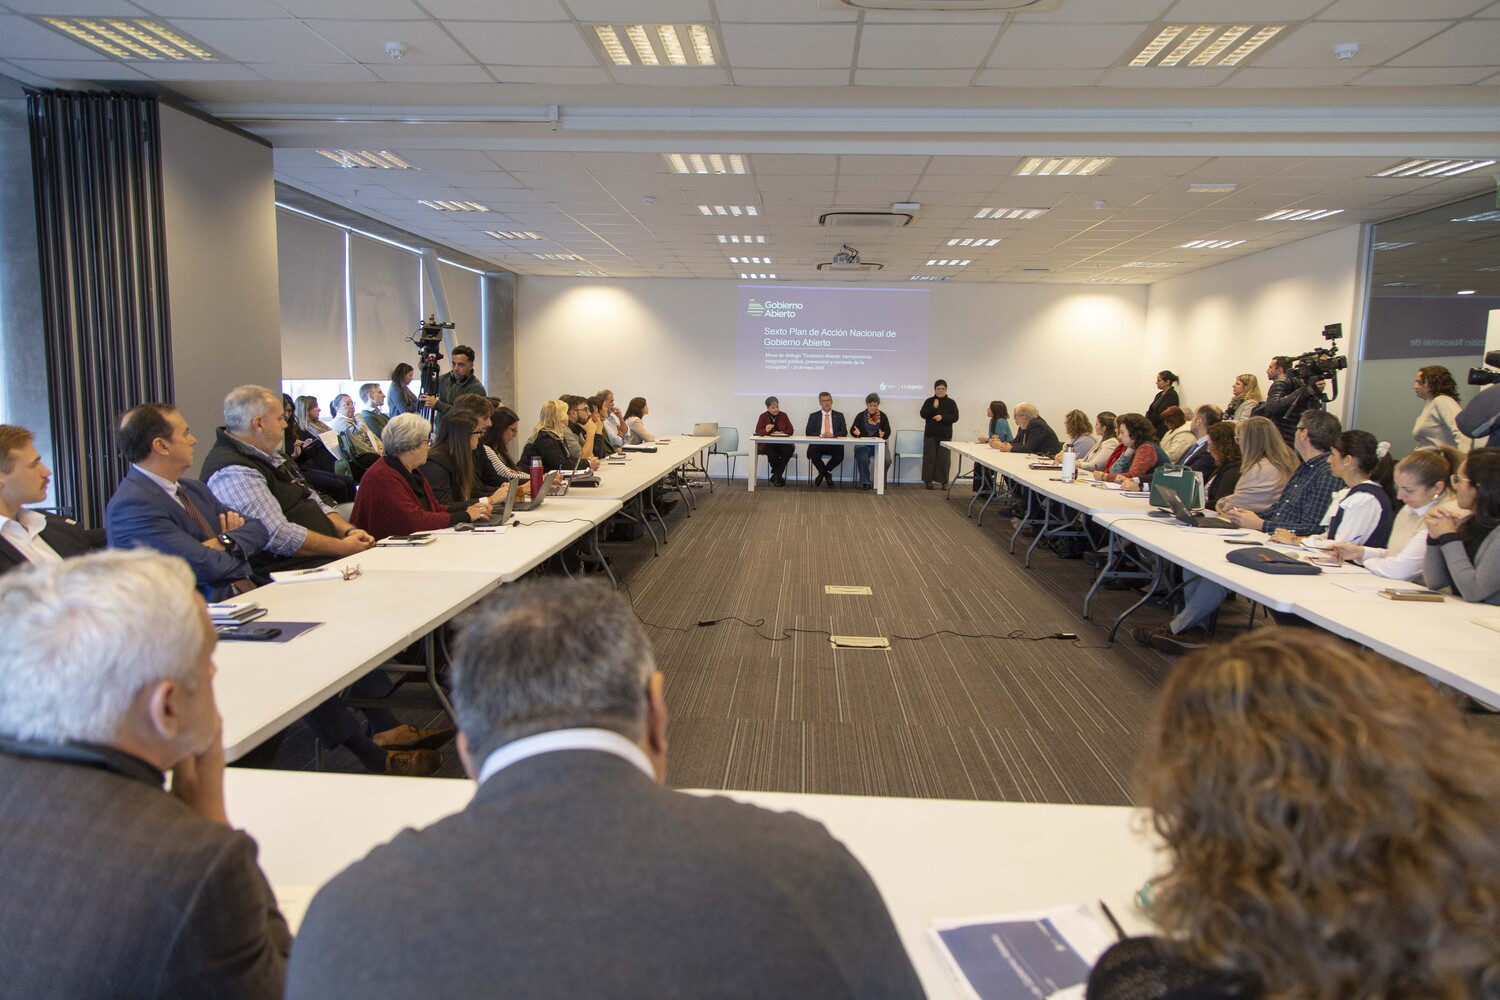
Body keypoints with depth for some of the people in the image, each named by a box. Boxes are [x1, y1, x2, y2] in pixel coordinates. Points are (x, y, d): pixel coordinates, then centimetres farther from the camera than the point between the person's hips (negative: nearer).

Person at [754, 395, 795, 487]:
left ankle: (775, 476, -23)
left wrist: (781, 433, -15)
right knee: (771, 451, -38)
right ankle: (778, 476, -14)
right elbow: (757, 432, 0)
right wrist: (766, 430, -23)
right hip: (767, 444, -2)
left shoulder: (783, 415, 12)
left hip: (783, 443, 2)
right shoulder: (763, 416, 9)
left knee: (789, 450, -33)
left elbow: (790, 431, 6)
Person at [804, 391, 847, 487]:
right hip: (818, 444, 0)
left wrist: (833, 434, -14)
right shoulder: (813, 416, 15)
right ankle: (827, 474, -5)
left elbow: (844, 431, 6)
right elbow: (808, 432, 4)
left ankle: (822, 473, -2)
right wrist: (821, 435, -14)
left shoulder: (839, 416, 17)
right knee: (812, 453, -34)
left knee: (839, 455, -32)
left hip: (834, 445, 0)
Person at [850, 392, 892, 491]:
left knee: (886, 460, -26)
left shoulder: (883, 416, 9)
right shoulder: (861, 416, 8)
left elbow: (888, 431, 2)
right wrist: (856, 432, -18)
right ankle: (865, 482, -17)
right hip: (863, 444, -1)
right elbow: (852, 430, 7)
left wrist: (883, 435, -21)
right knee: (863, 458, -33)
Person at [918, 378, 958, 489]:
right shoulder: (929, 401, 6)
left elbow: (955, 417, -5)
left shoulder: (951, 402, 3)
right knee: (929, 457, 1)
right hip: (930, 434, 0)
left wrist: (942, 417, -19)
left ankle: (944, 481, 6)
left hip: (945, 435, 0)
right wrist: (934, 407, -16)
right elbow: (923, 414, -5)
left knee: (944, 458, 0)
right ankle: (928, 480, 6)